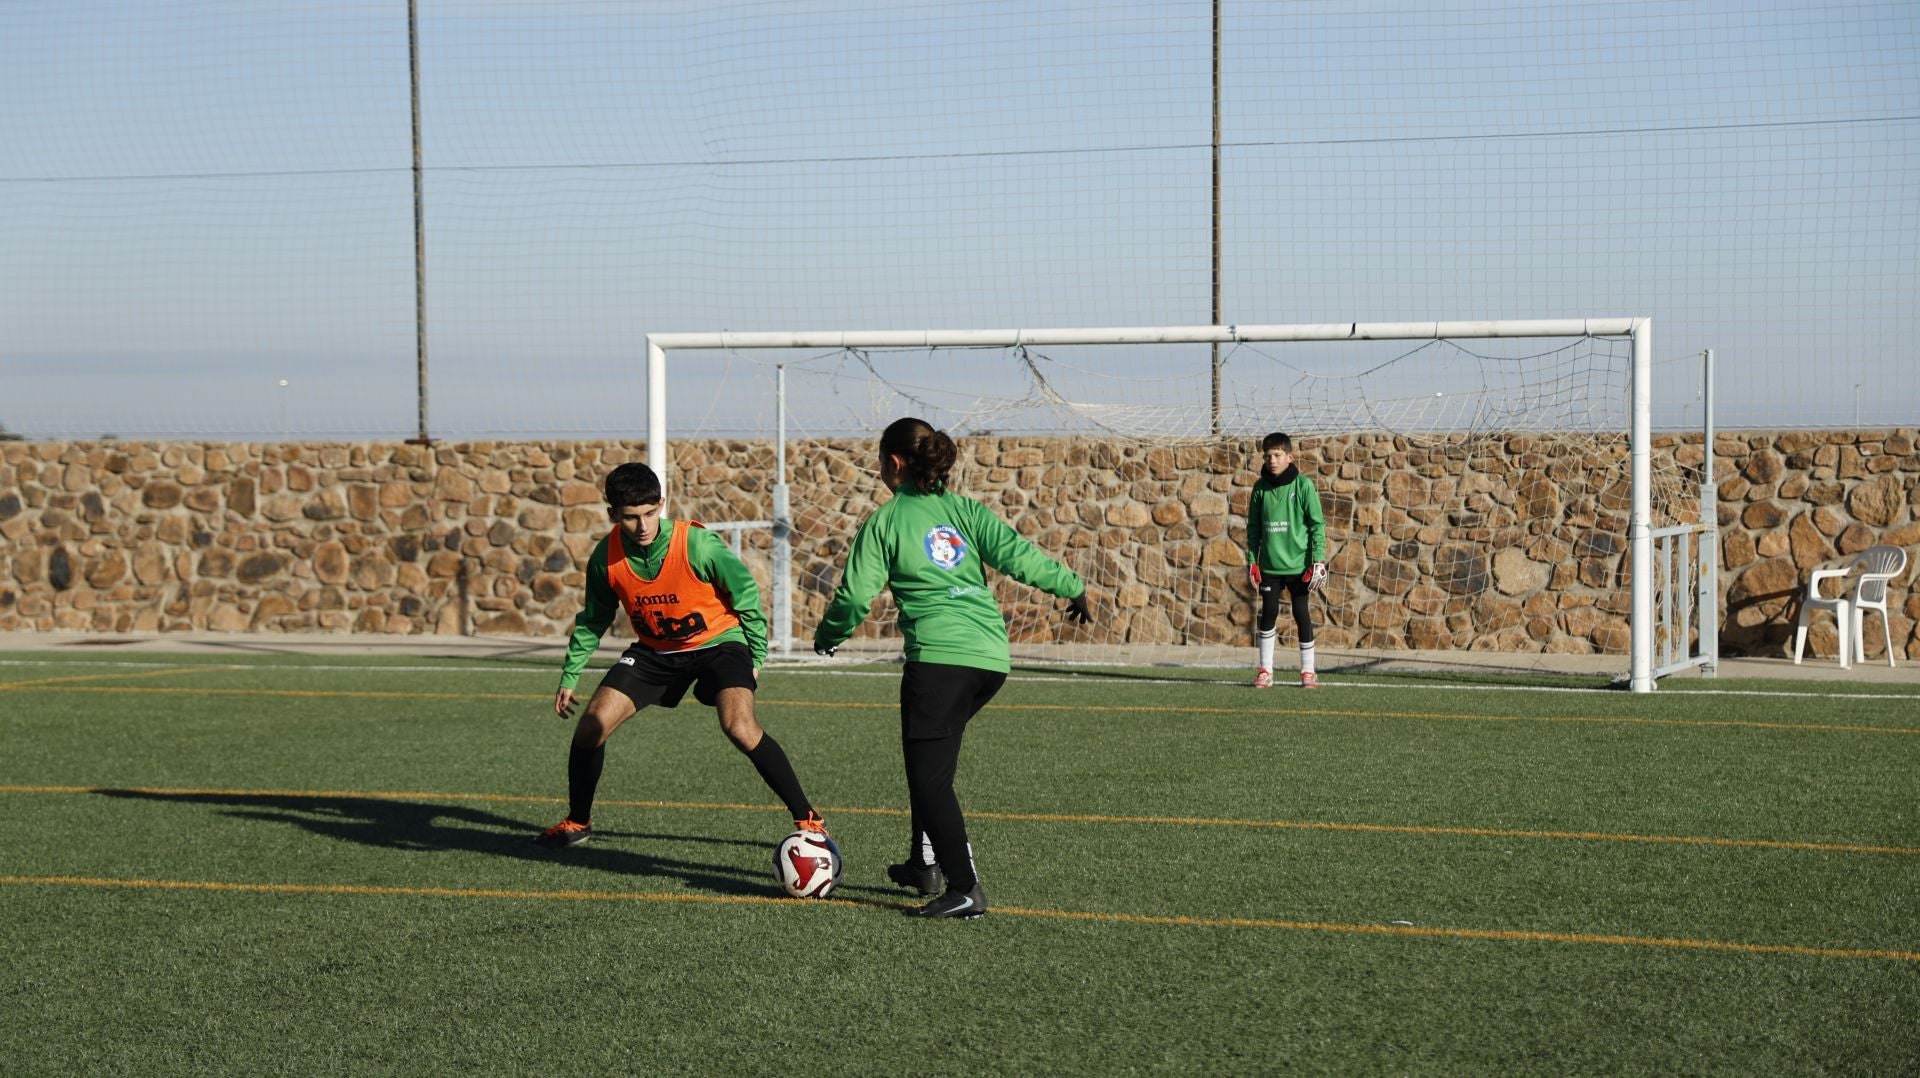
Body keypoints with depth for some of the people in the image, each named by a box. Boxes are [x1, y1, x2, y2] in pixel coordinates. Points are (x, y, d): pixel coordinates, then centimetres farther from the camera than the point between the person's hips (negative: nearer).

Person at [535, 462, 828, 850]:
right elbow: (593, 619, 5)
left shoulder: (697, 544, -26)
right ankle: (577, 823, 17)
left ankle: (807, 819, -17)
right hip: (655, 650, 4)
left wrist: (756, 657, -6)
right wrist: (569, 677, 6)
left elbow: (746, 593, -11)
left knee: (740, 727, -28)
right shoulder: (606, 557, -14)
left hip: (718, 640, -4)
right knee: (591, 726, -6)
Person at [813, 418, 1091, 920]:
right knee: (933, 760, 24)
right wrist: (1072, 587, 10)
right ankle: (925, 863, 27)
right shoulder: (965, 510, 13)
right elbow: (1017, 555, 1)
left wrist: (826, 637, 16)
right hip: (992, 657, 6)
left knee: (929, 776, -3)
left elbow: (856, 596, -2)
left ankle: (965, 889, -11)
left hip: (939, 658, -6)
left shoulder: (883, 523, 3)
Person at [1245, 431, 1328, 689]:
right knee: (1268, 614, 4)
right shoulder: (1260, 487, 3)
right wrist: (1252, 561, 5)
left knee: (1301, 614, 3)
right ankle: (1265, 670, 11)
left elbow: (1317, 524, -4)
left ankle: (1308, 670, 12)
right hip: (1269, 564, 2)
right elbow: (1253, 527, 9)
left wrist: (1319, 560, -9)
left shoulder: (1303, 485, -6)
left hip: (1298, 563, -2)